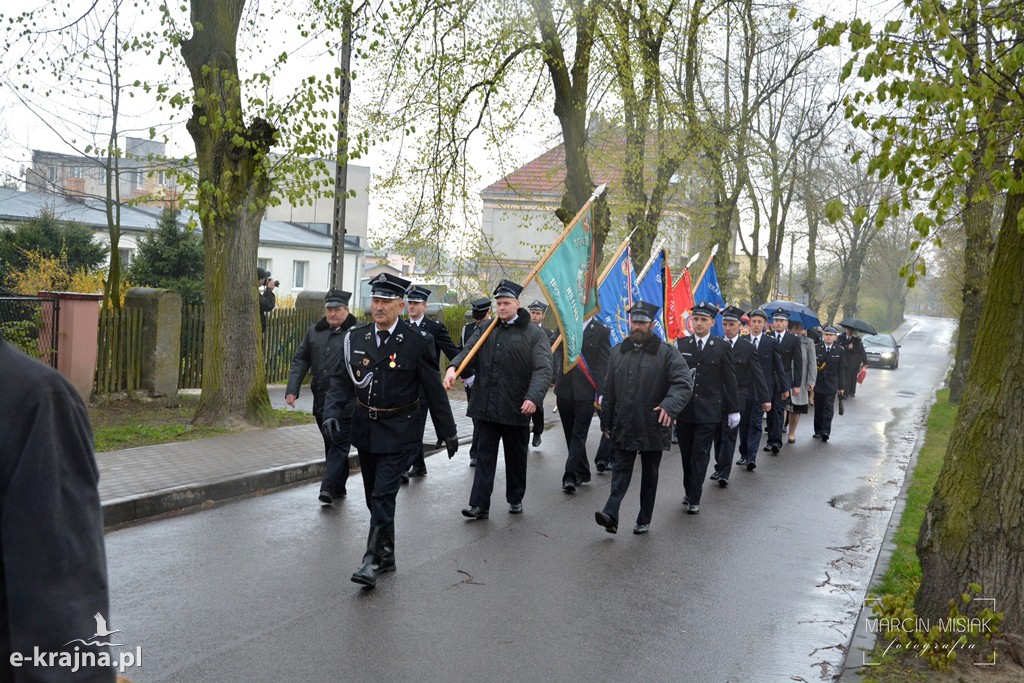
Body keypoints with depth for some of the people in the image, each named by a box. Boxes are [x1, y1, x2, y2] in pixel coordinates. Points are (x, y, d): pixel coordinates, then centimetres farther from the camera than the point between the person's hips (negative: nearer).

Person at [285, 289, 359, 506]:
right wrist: (292, 389, 2)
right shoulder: (314, 331, 11)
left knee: (339, 444, -6)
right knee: (331, 445, 14)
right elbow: (300, 360, 13)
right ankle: (338, 488, 26)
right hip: (321, 400, 6)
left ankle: (328, 488, -7)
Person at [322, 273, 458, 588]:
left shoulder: (417, 342, -11)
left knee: (383, 496, -10)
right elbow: (341, 380, 4)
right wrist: (332, 413, -13)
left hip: (397, 432, -5)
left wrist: (448, 432, 1)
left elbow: (434, 390, -4)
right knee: (374, 497, 14)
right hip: (365, 429, 5)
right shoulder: (356, 337, 0)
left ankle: (372, 560, -1)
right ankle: (387, 555, 29)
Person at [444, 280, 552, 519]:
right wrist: (453, 367, -23)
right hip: (486, 407, 2)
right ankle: (479, 504, 6)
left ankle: (515, 499, 30)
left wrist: (533, 397, -27)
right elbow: (468, 352, -1)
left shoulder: (534, 334, -3)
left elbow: (543, 369, -12)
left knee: (516, 456, 13)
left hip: (516, 408, -2)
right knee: (485, 454, 4)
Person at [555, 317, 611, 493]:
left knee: (579, 434, -6)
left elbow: (604, 364, -5)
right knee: (571, 434, 11)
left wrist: (600, 393, -12)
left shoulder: (601, 331, -1)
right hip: (565, 391, 4)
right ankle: (582, 472, 24)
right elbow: (559, 356, 14)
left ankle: (570, 475, -7)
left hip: (586, 393, -4)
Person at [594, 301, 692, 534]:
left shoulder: (666, 353, -5)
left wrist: (669, 406, -32)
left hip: (653, 426, -3)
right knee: (620, 470, -2)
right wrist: (606, 422, 12)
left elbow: (683, 383, -14)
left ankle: (644, 520, 18)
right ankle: (611, 514, -10)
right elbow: (609, 390, 13)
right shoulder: (618, 352, 10)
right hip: (623, 426, 3)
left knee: (649, 475, 9)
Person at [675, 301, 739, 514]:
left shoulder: (722, 347, 2)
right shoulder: (681, 344, 5)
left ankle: (694, 499, 3)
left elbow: (729, 380, 4)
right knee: (686, 454, 10)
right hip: (684, 410, 2)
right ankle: (689, 490, 28)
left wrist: (734, 410, 4)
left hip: (708, 411, -2)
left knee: (700, 455, -2)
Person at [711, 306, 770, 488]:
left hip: (736, 398, -2)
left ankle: (724, 473, -2)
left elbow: (758, 375, 2)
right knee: (718, 435, 10)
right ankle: (720, 467, 22)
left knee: (729, 435, -4)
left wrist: (765, 398, -1)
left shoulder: (748, 348, 0)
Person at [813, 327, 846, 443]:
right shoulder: (816, 348, 1)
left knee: (828, 409, -6)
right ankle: (818, 431, 19)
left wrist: (840, 386, 1)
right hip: (818, 383, 1)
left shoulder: (840, 350, 1)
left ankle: (825, 432, -9)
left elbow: (840, 369, 2)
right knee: (818, 408, 9)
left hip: (831, 384, -1)